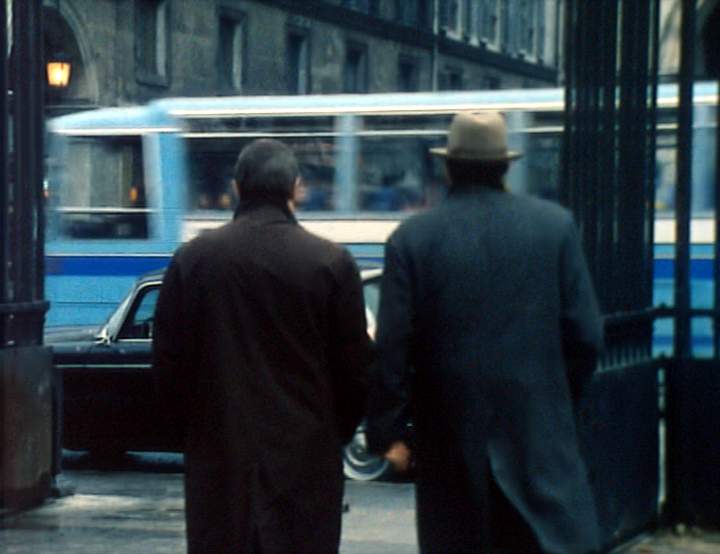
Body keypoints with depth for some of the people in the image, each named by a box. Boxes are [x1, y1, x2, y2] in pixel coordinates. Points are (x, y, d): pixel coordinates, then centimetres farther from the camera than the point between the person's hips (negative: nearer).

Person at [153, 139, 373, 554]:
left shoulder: (191, 260, -1)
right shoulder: (332, 263, -6)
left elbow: (167, 361, 2)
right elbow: (356, 365, -1)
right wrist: (337, 432, 14)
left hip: (218, 453, 2)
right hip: (307, 455, -2)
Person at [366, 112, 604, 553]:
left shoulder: (412, 238, -3)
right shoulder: (555, 225, -2)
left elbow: (392, 347, -5)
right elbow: (585, 334, -2)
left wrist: (389, 431, 4)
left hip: (451, 432, 0)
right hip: (538, 429, 0)